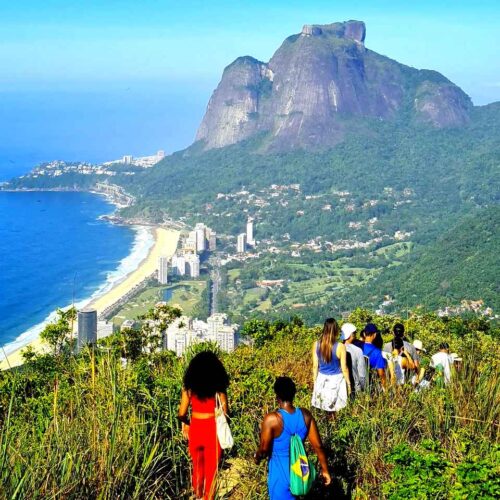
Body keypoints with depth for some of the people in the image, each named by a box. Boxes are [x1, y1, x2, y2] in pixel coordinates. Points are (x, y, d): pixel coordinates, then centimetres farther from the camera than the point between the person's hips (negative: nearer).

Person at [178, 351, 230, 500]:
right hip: (212, 429, -2)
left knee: (197, 465, 23)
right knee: (211, 468, 10)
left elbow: (182, 413, -3)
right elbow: (224, 411, -7)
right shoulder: (218, 386, -7)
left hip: (195, 429, 2)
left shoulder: (189, 386, -4)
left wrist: (185, 423, 16)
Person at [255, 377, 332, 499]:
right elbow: (318, 446, -5)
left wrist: (257, 457, 6)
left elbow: (264, 450, -17)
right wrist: (325, 470, 7)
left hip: (280, 474, -5)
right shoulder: (305, 415, -9)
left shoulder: (272, 419, -24)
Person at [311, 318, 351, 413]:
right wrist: (348, 383, 4)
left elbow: (315, 366, -1)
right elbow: (344, 368, -11)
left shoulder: (316, 345, -10)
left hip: (322, 378, 3)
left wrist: (315, 380, 14)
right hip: (336, 379, -2)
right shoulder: (340, 347, -19)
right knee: (333, 408, 13)